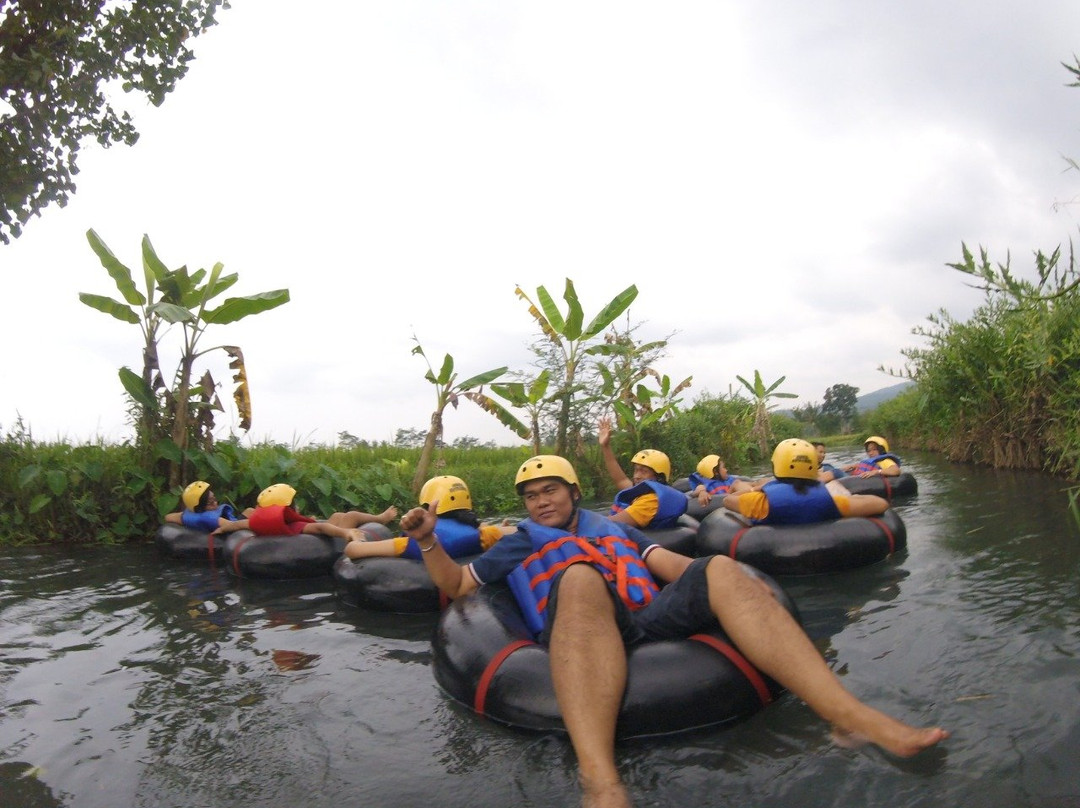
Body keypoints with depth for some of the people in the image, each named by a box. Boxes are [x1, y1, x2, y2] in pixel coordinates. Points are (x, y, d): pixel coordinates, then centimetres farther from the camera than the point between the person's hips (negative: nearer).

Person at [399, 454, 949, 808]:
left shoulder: (614, 528, 35)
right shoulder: (519, 544, 30)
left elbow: (675, 567, 27)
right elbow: (455, 585, 26)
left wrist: (726, 586, 8)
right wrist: (429, 543, 8)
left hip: (652, 620, 4)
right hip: (580, 633, -3)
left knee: (720, 569, -20)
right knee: (580, 577, -37)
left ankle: (848, 715, -32)